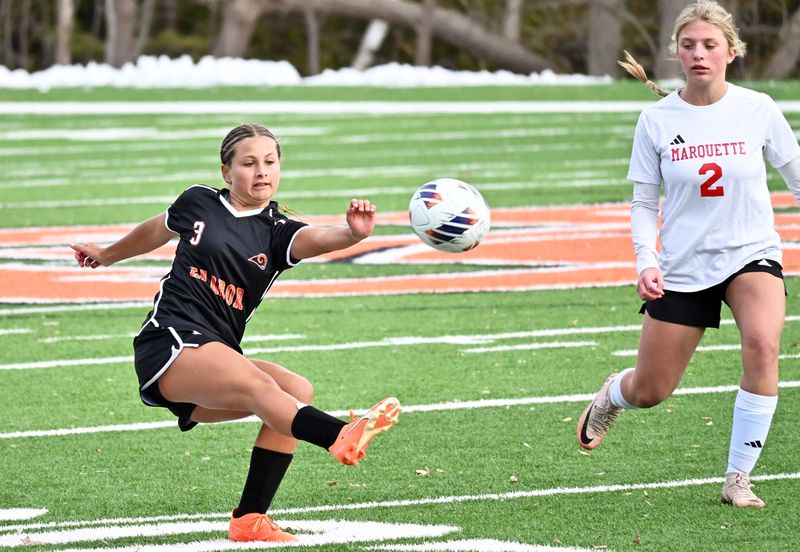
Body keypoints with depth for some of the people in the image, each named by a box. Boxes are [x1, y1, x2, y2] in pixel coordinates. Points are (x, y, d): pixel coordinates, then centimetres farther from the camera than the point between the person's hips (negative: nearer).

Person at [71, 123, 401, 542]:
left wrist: (352, 234, -40)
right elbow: (157, 230, 30)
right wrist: (106, 255, 48)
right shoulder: (198, 203, 8)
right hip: (167, 346, -4)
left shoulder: (276, 233, 7)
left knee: (298, 390, -21)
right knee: (258, 386, -31)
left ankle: (249, 519, -16)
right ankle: (343, 438, -59)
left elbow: (315, 239, -17)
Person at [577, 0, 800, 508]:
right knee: (650, 393, 7)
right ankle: (613, 395, 48)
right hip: (683, 267, 1)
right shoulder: (657, 120, -5)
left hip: (751, 255, -1)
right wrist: (647, 261, -13)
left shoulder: (758, 110, -6)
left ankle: (738, 479, -19)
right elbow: (644, 202, 2)